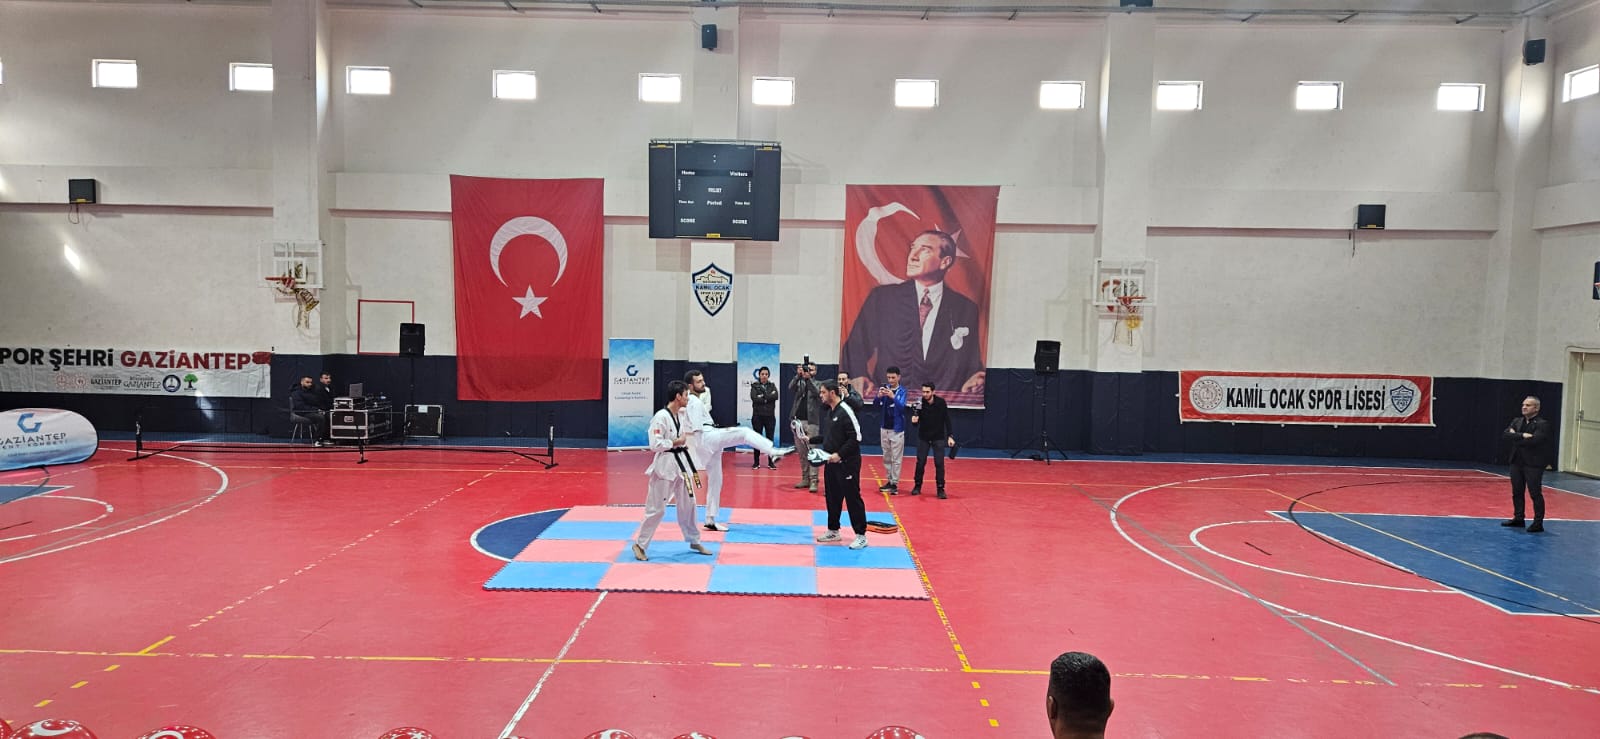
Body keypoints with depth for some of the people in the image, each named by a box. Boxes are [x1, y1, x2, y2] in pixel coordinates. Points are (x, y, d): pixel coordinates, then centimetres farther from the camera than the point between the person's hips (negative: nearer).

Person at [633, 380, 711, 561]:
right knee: (656, 508, -3)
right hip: (665, 465, -8)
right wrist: (675, 443, -15)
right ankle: (640, 544, 11)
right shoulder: (661, 417, -18)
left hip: (682, 464, 8)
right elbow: (655, 445, -22)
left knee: (688, 504, 16)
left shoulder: (683, 415, 6)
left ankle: (694, 541, 30)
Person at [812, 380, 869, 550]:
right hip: (831, 462, 9)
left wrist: (840, 454, -24)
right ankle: (833, 531, 29)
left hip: (847, 463, -9)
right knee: (832, 497, 16)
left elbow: (856, 438, -21)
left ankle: (861, 536, 2)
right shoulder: (831, 411, 11)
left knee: (852, 497, -5)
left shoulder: (845, 411, -18)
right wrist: (811, 440, 19)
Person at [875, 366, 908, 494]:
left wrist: (893, 396, -37)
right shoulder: (884, 388, 2)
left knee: (896, 458, -3)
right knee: (886, 457, 11)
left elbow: (902, 406, -20)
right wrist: (879, 396, -27)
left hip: (897, 429, -4)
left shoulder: (902, 391, -6)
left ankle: (895, 483, 1)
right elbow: (875, 403, -5)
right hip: (884, 428, 4)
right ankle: (889, 481, 20)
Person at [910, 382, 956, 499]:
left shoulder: (941, 402, -12)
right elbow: (916, 422, -8)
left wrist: (950, 436, -10)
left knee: (939, 463, -6)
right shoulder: (919, 403, -12)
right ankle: (918, 486, 19)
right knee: (920, 462, 3)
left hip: (938, 438, -1)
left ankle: (941, 489, 2)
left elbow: (947, 420, -5)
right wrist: (914, 420, -32)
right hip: (923, 438, 1)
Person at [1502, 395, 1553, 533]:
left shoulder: (1542, 424, -8)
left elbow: (1533, 441, -22)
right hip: (1517, 462, 6)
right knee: (1517, 492, 12)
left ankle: (1538, 523, 3)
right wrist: (1522, 435, -17)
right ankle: (1518, 518, 23)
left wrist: (1515, 437, -9)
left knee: (1535, 494, -2)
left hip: (1533, 464, -6)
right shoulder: (1517, 421, 11)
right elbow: (1506, 434, -4)